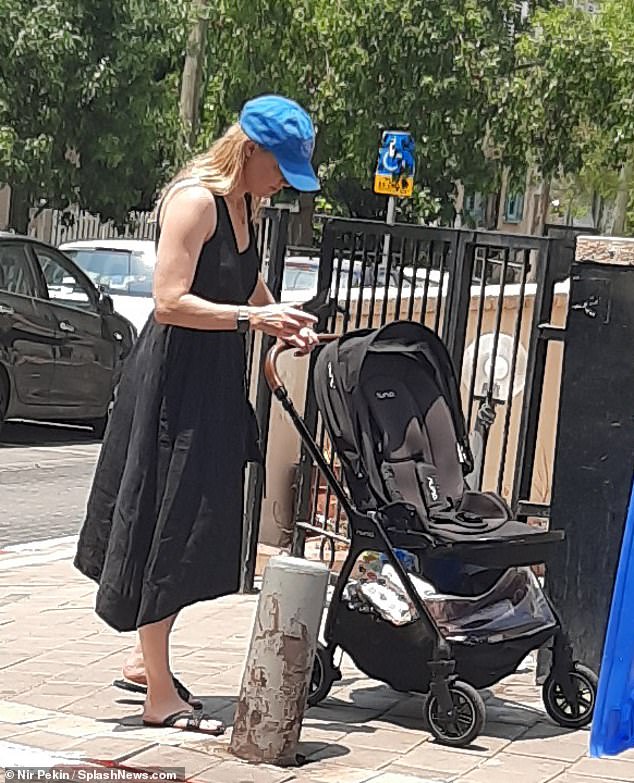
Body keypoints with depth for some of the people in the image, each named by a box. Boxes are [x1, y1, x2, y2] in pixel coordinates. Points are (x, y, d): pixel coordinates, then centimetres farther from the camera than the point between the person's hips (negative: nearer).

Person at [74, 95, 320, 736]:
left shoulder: (245, 204, 12)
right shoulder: (194, 199, -16)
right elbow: (170, 302, -23)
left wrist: (282, 321, 13)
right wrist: (252, 318, -27)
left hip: (215, 382, 9)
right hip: (174, 379, -9)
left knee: (196, 527, 14)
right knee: (166, 526, -4)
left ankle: (148, 659, 28)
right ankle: (160, 695, 1)